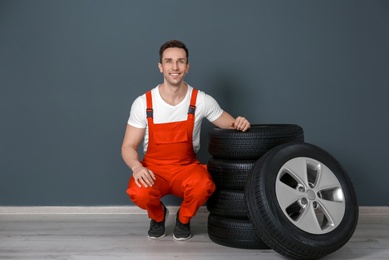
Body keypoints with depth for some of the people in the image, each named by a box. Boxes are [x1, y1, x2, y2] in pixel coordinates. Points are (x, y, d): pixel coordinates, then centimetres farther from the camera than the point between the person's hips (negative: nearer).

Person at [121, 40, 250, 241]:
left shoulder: (202, 100, -7)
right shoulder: (143, 103, -9)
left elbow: (230, 125, 6)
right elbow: (128, 146, -5)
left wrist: (238, 124, -20)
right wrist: (136, 167, -27)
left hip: (187, 168, 0)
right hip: (153, 169, 0)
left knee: (203, 186, -34)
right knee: (138, 193, -33)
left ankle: (183, 219, 3)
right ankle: (158, 216, 7)